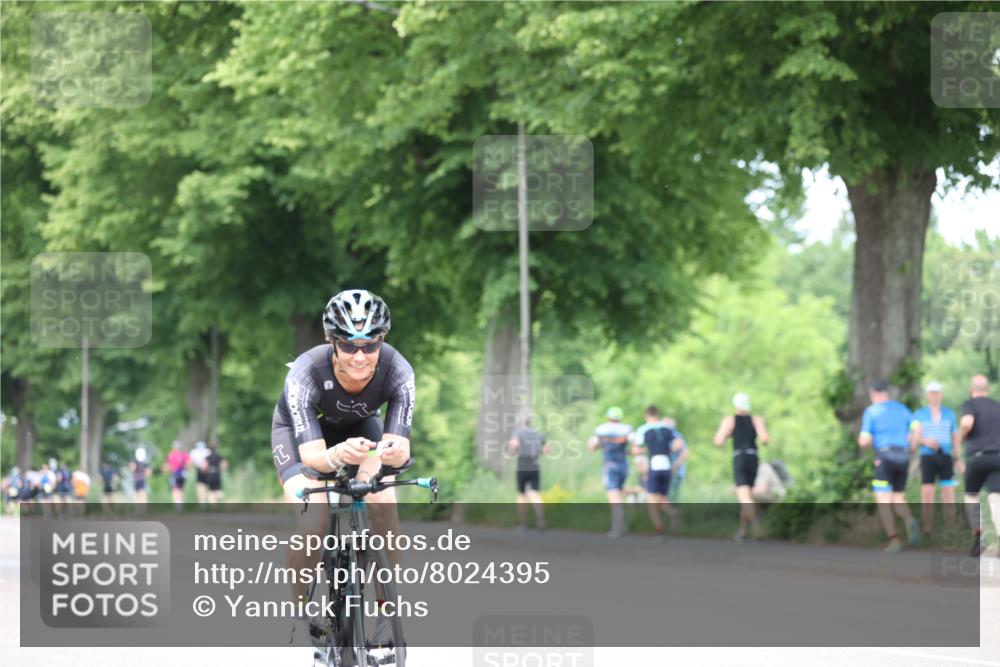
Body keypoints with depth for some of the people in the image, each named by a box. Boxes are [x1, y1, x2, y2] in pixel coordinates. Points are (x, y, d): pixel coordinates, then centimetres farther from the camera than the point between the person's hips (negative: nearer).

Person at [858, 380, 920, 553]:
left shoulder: (871, 411, 0)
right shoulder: (901, 408, 14)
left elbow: (864, 441, -5)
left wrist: (862, 441, 17)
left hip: (885, 458, -5)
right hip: (903, 458, 5)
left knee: (883, 502, 0)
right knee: (898, 499, 18)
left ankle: (894, 540, -15)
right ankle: (910, 521, -14)